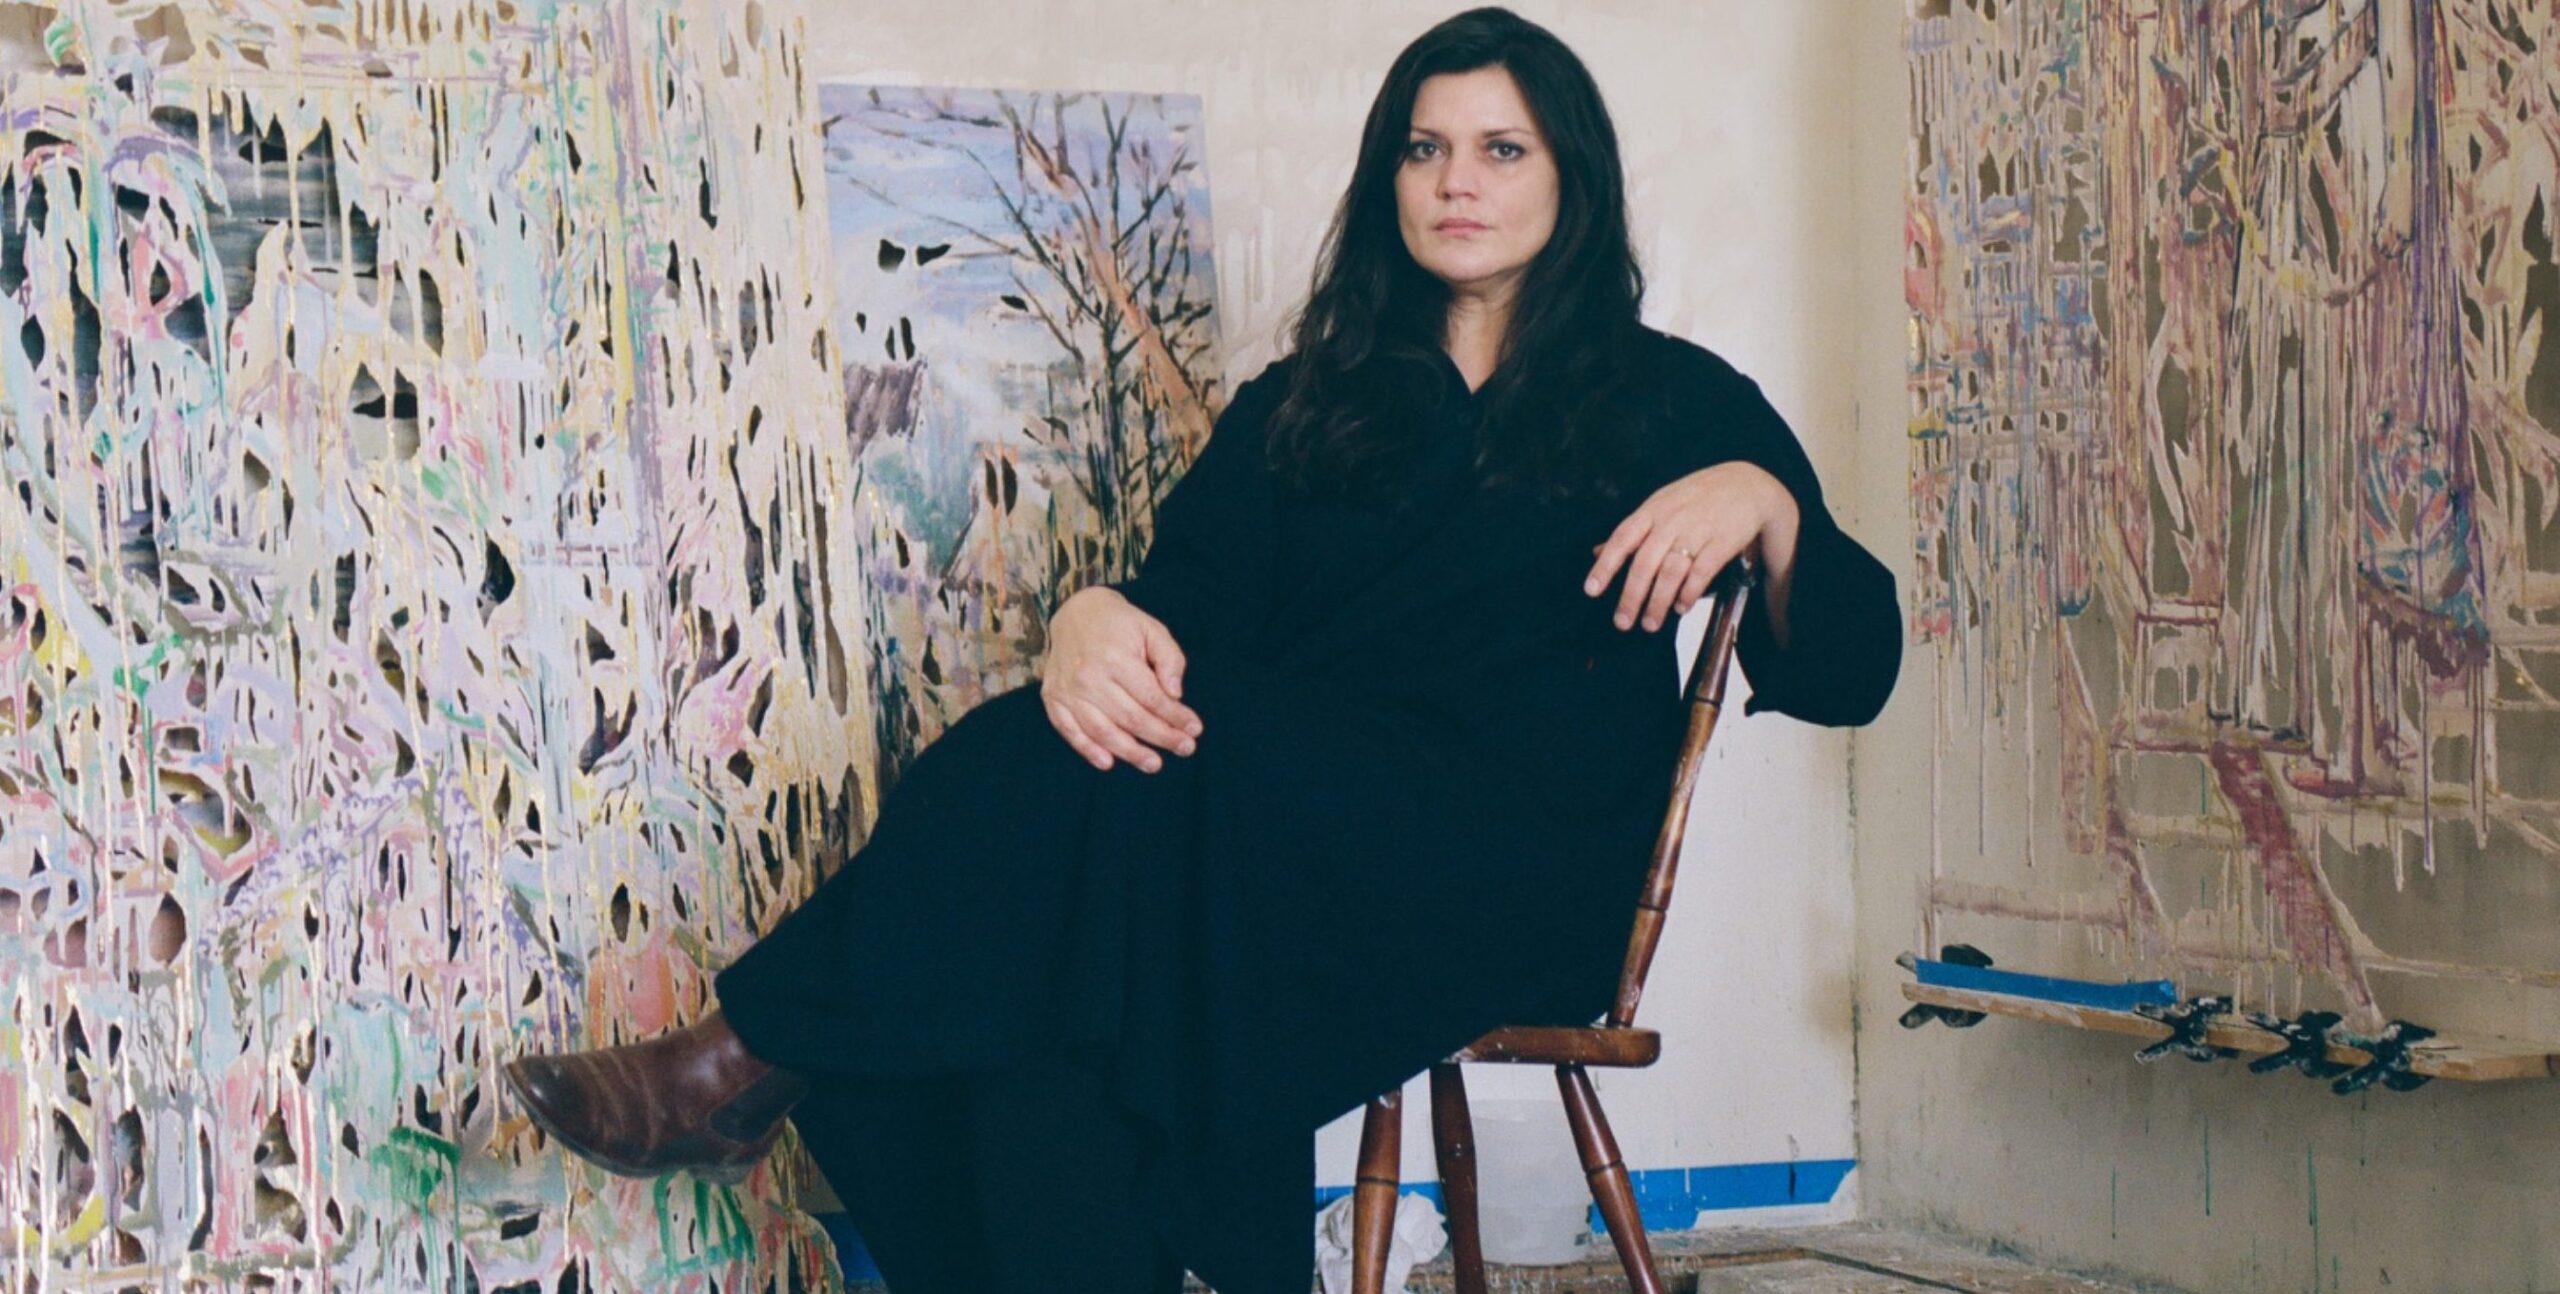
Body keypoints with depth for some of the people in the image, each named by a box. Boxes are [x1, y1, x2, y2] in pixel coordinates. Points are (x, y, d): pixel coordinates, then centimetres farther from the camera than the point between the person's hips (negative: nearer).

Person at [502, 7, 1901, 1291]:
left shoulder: (1668, 401, 15)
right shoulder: (1310, 403, 25)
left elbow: (1848, 672, 7)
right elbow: (1195, 579, 9)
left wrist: (1763, 503, -14)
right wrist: (1097, 616, -16)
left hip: (1511, 863, -4)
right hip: (1270, 828, 4)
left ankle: (761, 1054, -25)